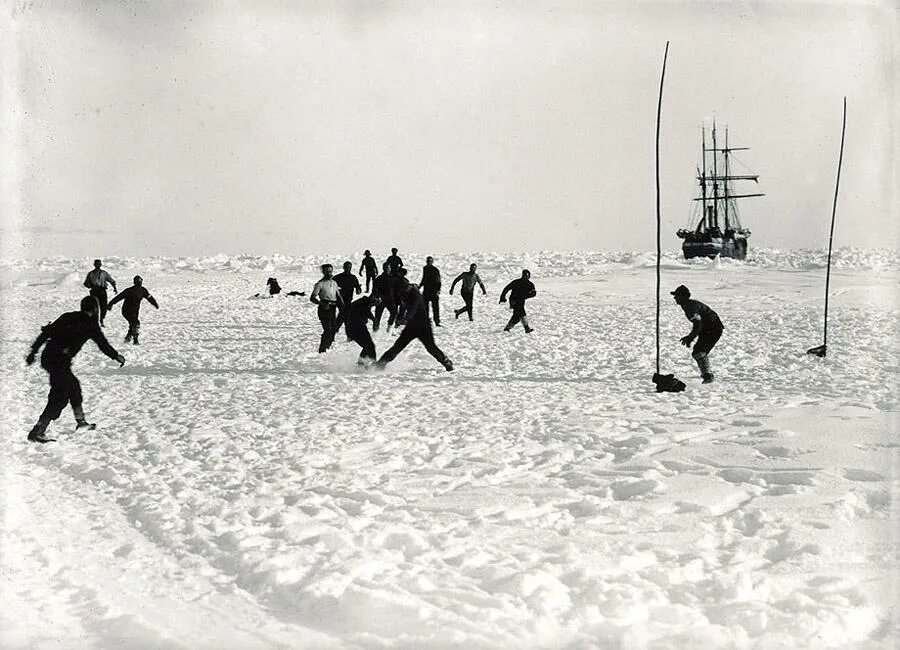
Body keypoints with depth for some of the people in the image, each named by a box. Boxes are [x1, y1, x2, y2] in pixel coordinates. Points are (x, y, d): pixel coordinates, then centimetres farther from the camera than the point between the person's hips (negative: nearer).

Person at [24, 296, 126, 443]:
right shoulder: (90, 324, -3)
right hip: (60, 362, -8)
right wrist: (117, 357, 22)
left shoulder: (68, 317, 13)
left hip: (47, 357, 8)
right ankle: (37, 432, -12)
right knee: (60, 397, -5)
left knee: (73, 385, 24)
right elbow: (103, 344, 6)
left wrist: (33, 351, 17)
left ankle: (81, 421, 36)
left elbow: (46, 333, 12)